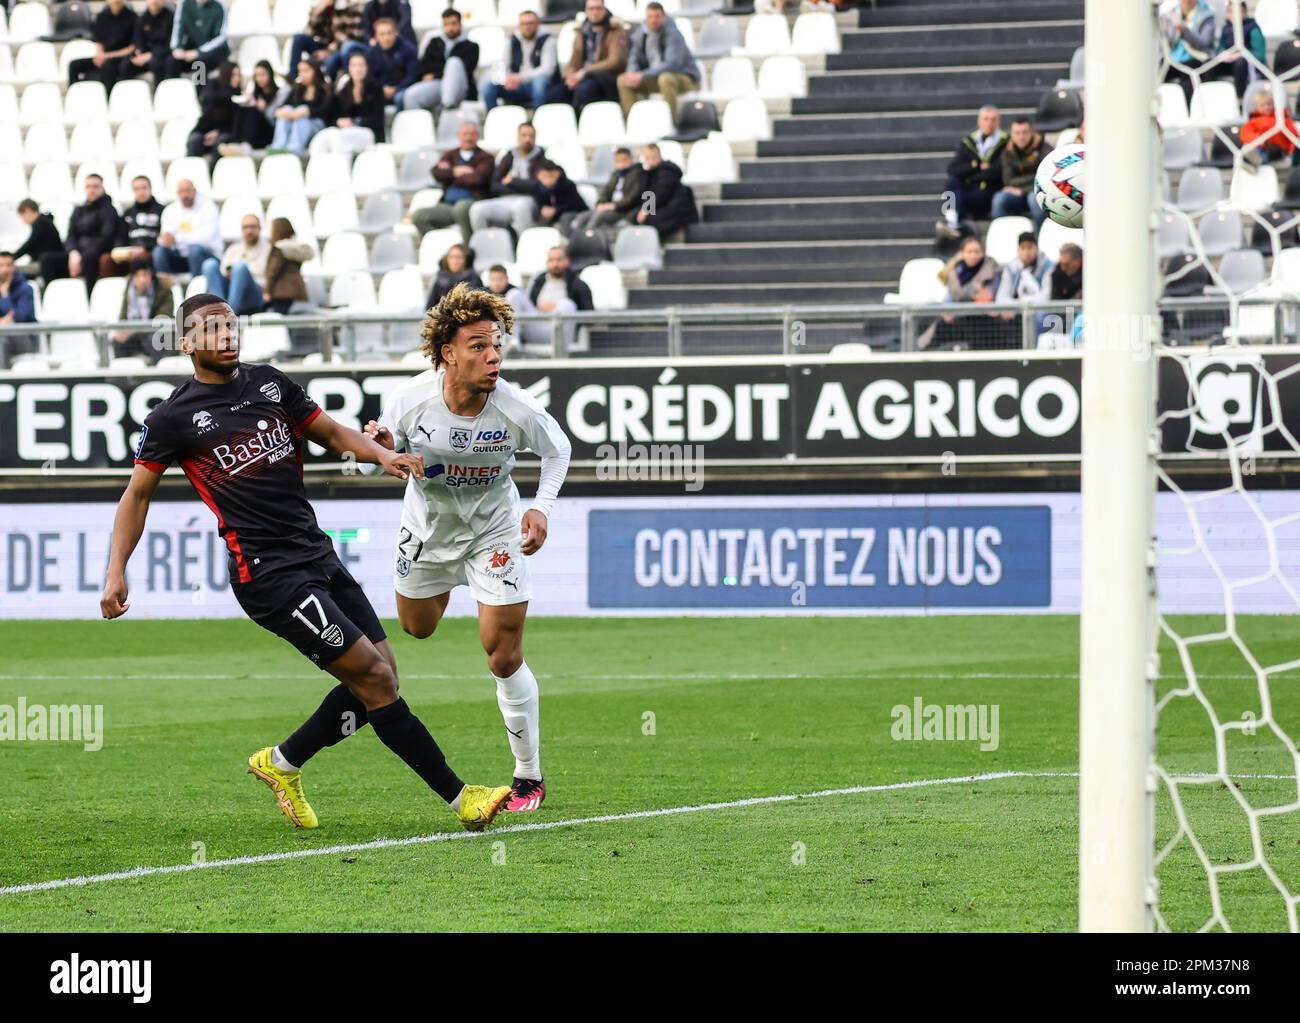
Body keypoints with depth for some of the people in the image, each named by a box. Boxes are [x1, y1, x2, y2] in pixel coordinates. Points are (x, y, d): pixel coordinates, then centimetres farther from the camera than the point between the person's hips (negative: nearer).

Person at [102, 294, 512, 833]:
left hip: (319, 555, 7)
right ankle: (460, 798, -8)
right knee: (373, 676, -12)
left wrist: (382, 455, 1)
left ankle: (281, 763, 22)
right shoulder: (173, 418, -3)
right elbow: (138, 493, 5)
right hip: (268, 572, -7)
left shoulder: (269, 383, 12)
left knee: (380, 676, 4)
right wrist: (116, 572, -3)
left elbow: (330, 432, 20)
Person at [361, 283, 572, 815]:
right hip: (427, 525, 2)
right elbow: (389, 442, -5)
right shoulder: (409, 398, -26)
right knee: (417, 628, 24)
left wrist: (542, 507, -18)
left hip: (494, 529, -2)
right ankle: (446, 585, 63)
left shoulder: (517, 408, -27)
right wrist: (383, 447, -28)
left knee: (504, 658, -8)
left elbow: (558, 450, -6)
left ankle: (530, 777, 8)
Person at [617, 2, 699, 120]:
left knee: (665, 78, -40)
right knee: (622, 80, -9)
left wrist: (643, 75, -35)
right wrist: (632, 74, -20)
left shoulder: (673, 34, -19)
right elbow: (634, 60, 5)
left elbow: (673, 63, -30)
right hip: (655, 78, 6)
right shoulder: (641, 33, 0)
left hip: (686, 79, -6)